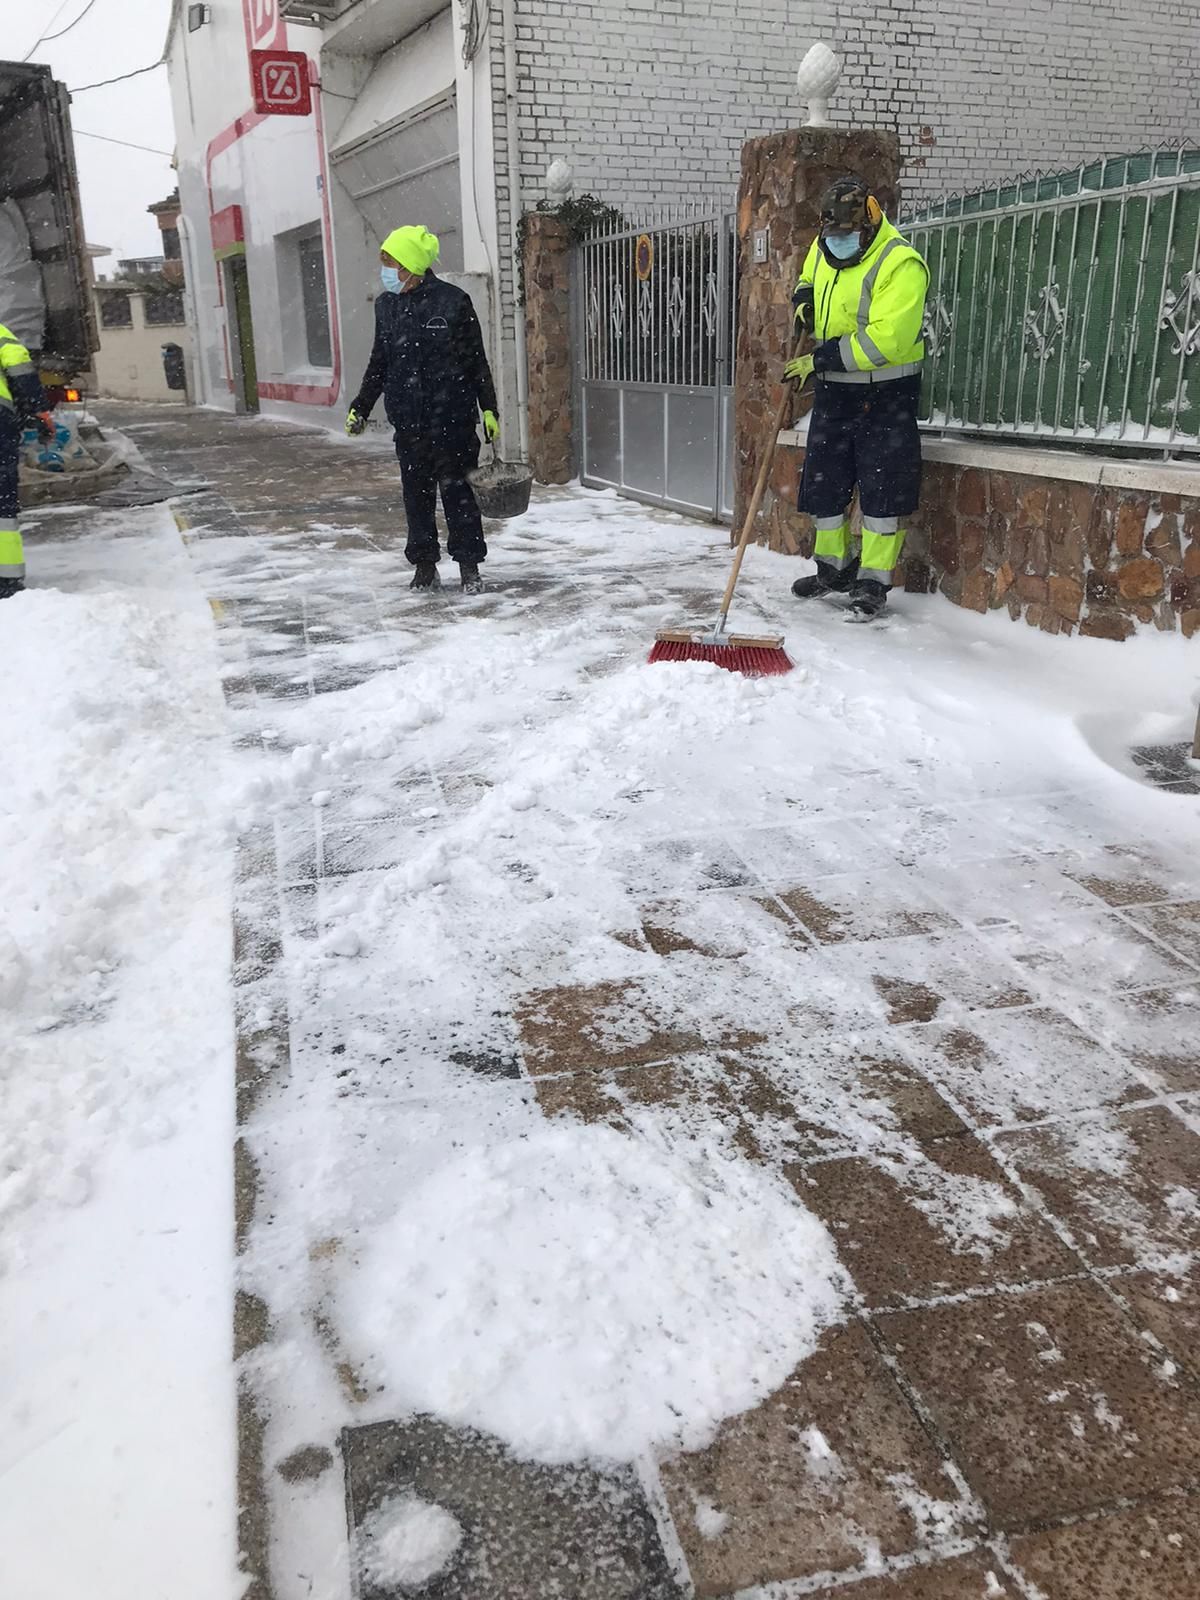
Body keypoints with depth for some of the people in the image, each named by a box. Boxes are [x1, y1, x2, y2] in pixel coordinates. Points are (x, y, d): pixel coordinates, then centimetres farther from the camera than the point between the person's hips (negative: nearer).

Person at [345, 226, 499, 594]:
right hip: (408, 420, 5)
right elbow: (379, 363, 16)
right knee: (416, 493, 8)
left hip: (452, 416, -4)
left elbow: (477, 361, -1)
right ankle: (424, 565, 18)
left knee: (457, 490, -1)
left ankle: (469, 565, 9)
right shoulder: (386, 306, 8)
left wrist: (489, 409, -3)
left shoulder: (453, 302, -6)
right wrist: (359, 407, 13)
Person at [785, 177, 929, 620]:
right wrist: (804, 301, 2)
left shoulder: (900, 264, -20)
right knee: (823, 483, 12)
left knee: (882, 491, -3)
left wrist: (820, 359, -23)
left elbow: (884, 339, -28)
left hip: (885, 393, -7)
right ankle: (834, 568, 29)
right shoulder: (823, 249, 3)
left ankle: (873, 583, 7)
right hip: (833, 389, 7)